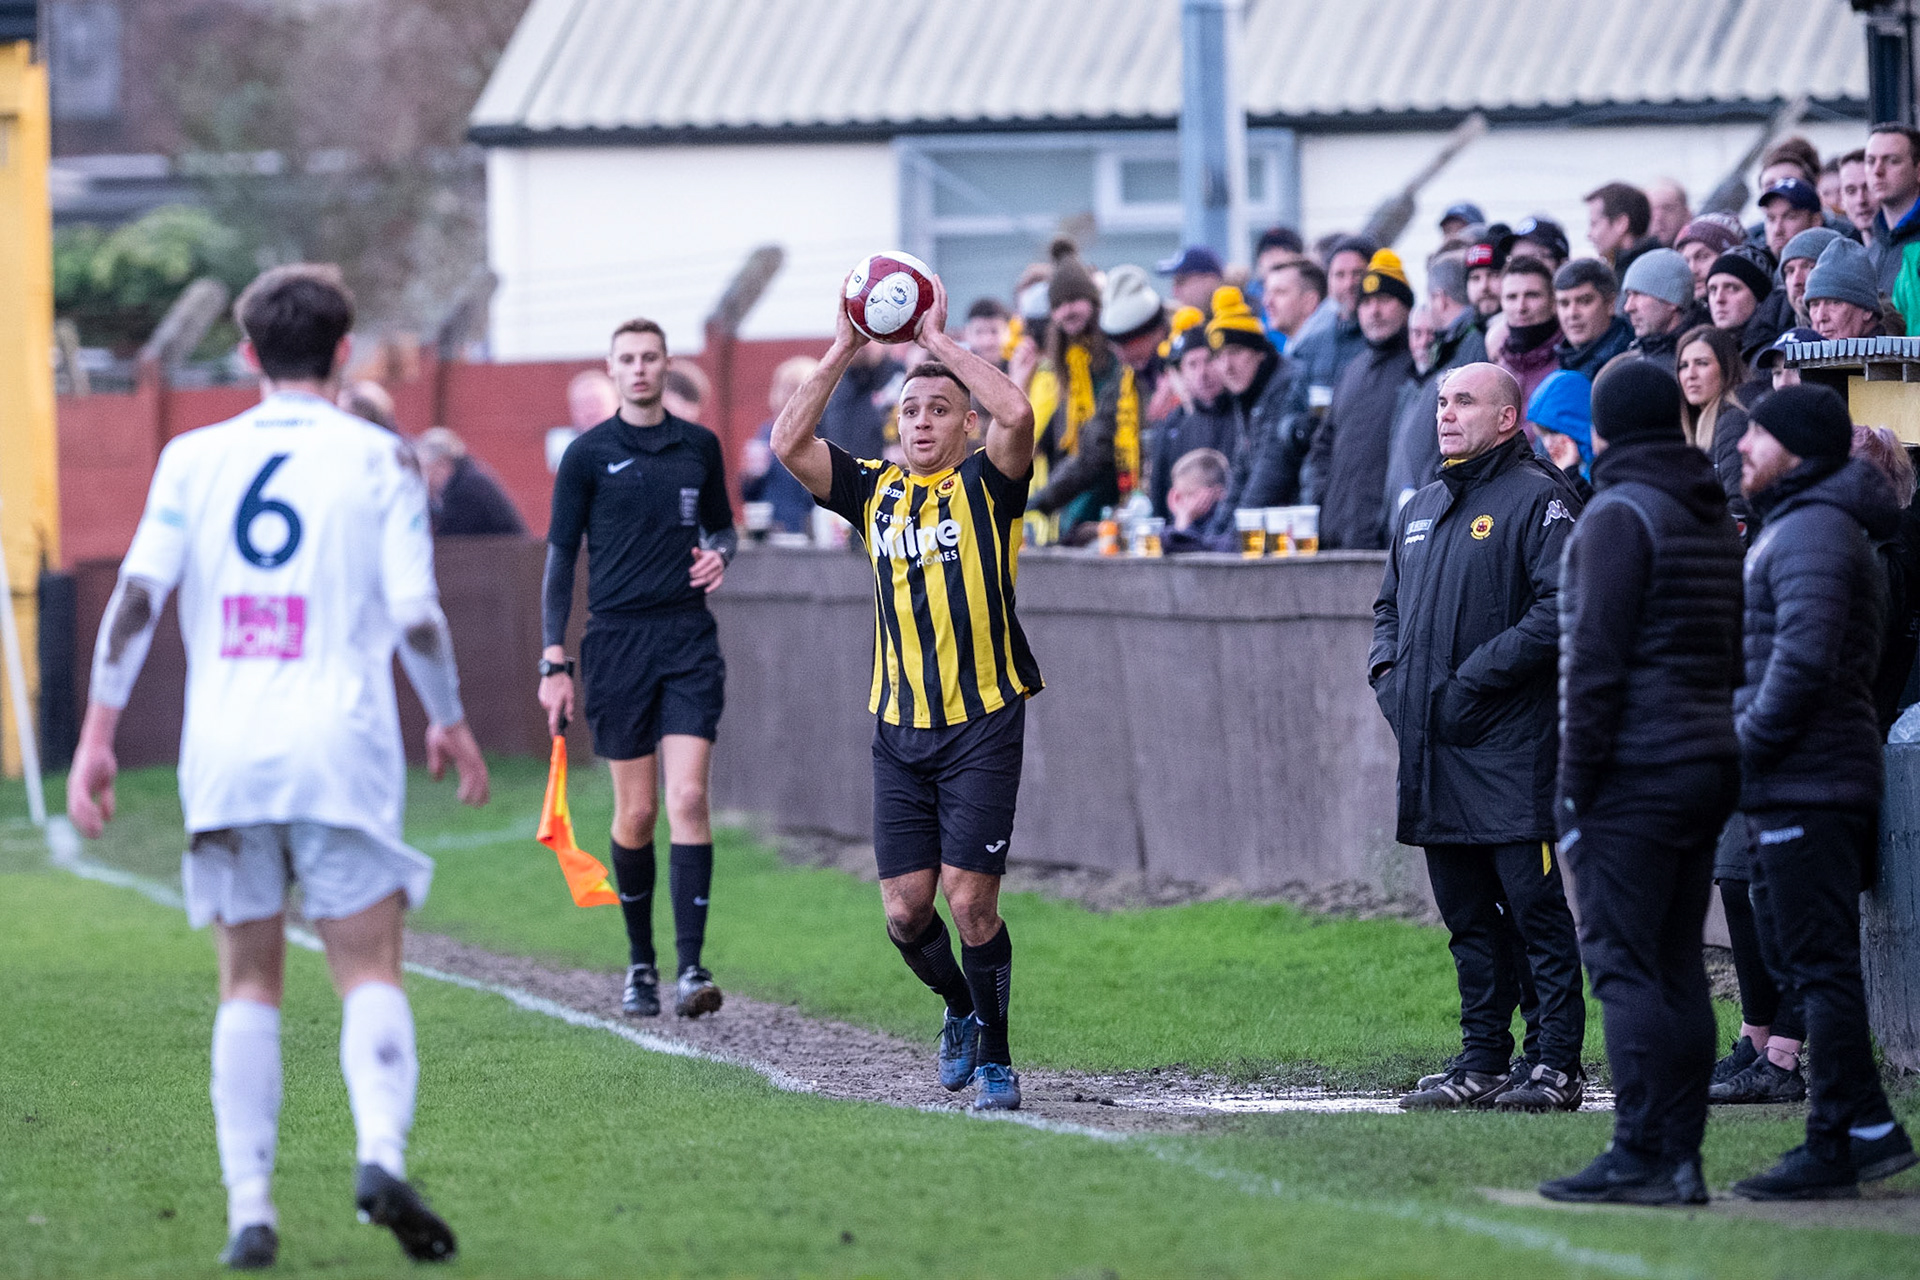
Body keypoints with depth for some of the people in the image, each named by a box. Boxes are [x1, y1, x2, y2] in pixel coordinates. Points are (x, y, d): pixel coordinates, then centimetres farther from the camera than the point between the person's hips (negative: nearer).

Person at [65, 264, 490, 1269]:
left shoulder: (193, 459, 8)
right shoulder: (378, 459, 2)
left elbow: (137, 595, -1)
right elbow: (415, 613, -3)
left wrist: (96, 738, -1)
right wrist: (450, 723, 12)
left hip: (223, 753, 2)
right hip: (341, 745, -2)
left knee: (249, 982, 10)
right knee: (369, 972, -1)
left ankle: (248, 1207, 3)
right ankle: (381, 1151, -26)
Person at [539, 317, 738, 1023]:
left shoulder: (700, 446, 9)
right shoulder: (588, 454, 1)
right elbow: (560, 557, 2)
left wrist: (720, 554, -2)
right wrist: (554, 660, -4)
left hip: (689, 639, 1)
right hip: (617, 640, -1)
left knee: (688, 798, -11)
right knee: (636, 812, 2)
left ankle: (692, 968, -14)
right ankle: (640, 963, 19)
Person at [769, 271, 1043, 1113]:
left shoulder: (986, 487, 0)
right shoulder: (877, 490, 10)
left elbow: (1016, 414, -20)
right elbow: (788, 443, -1)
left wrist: (940, 342, -14)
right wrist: (841, 354, -6)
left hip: (982, 721, -4)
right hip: (899, 728, 4)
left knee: (969, 897, -10)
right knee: (905, 909, 1)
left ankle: (995, 1057, 5)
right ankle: (960, 1011, 30)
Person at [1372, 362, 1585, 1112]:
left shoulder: (1538, 500, -7)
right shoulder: (1420, 512, 19)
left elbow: (1560, 609, -16)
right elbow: (1391, 606, 30)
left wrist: (1475, 678, -17)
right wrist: (1386, 669, 9)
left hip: (1510, 746, -8)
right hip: (1432, 746, 8)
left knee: (1535, 907, -6)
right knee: (1467, 914, 11)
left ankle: (1558, 1065, -4)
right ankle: (1482, 1062, 16)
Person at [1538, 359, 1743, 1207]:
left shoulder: (1619, 516, -9)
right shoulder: (1715, 520, 17)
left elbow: (1597, 660, -15)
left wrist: (1576, 782, -13)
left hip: (1636, 775, -8)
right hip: (1709, 760, 8)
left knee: (1622, 962, -8)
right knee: (1677, 966, 9)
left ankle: (1638, 1157, -12)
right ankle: (1680, 1158, 7)